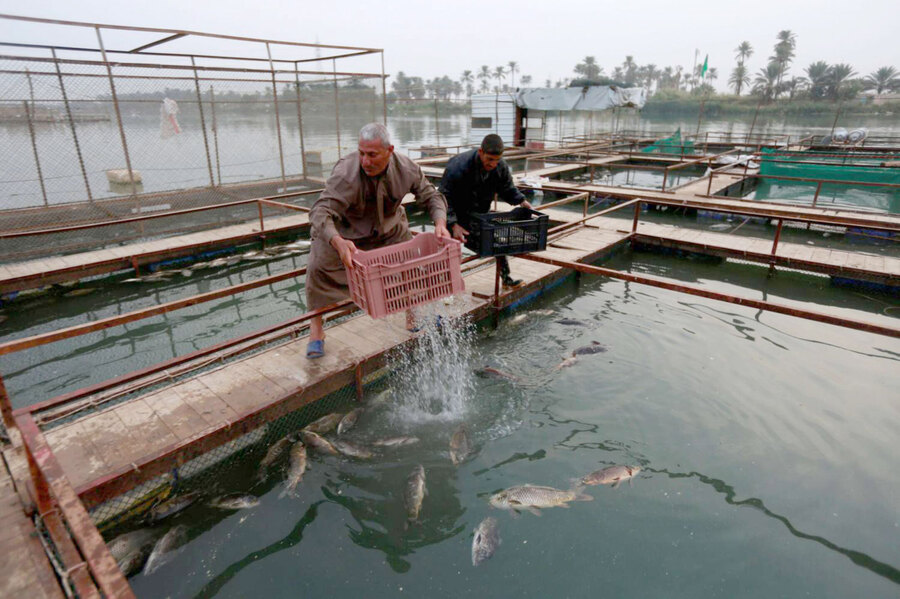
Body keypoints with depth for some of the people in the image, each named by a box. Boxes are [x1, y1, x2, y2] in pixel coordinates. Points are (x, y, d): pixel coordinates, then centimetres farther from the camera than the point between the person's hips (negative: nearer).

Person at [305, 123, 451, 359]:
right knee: (319, 267, -16)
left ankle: (413, 315, 29)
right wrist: (337, 242, -64)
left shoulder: (406, 169, -23)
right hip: (343, 229, -3)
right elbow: (320, 211, -45)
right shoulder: (346, 173, -38)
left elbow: (431, 196, -10)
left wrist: (440, 222, -30)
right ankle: (316, 330, 2)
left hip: (389, 227, 4)